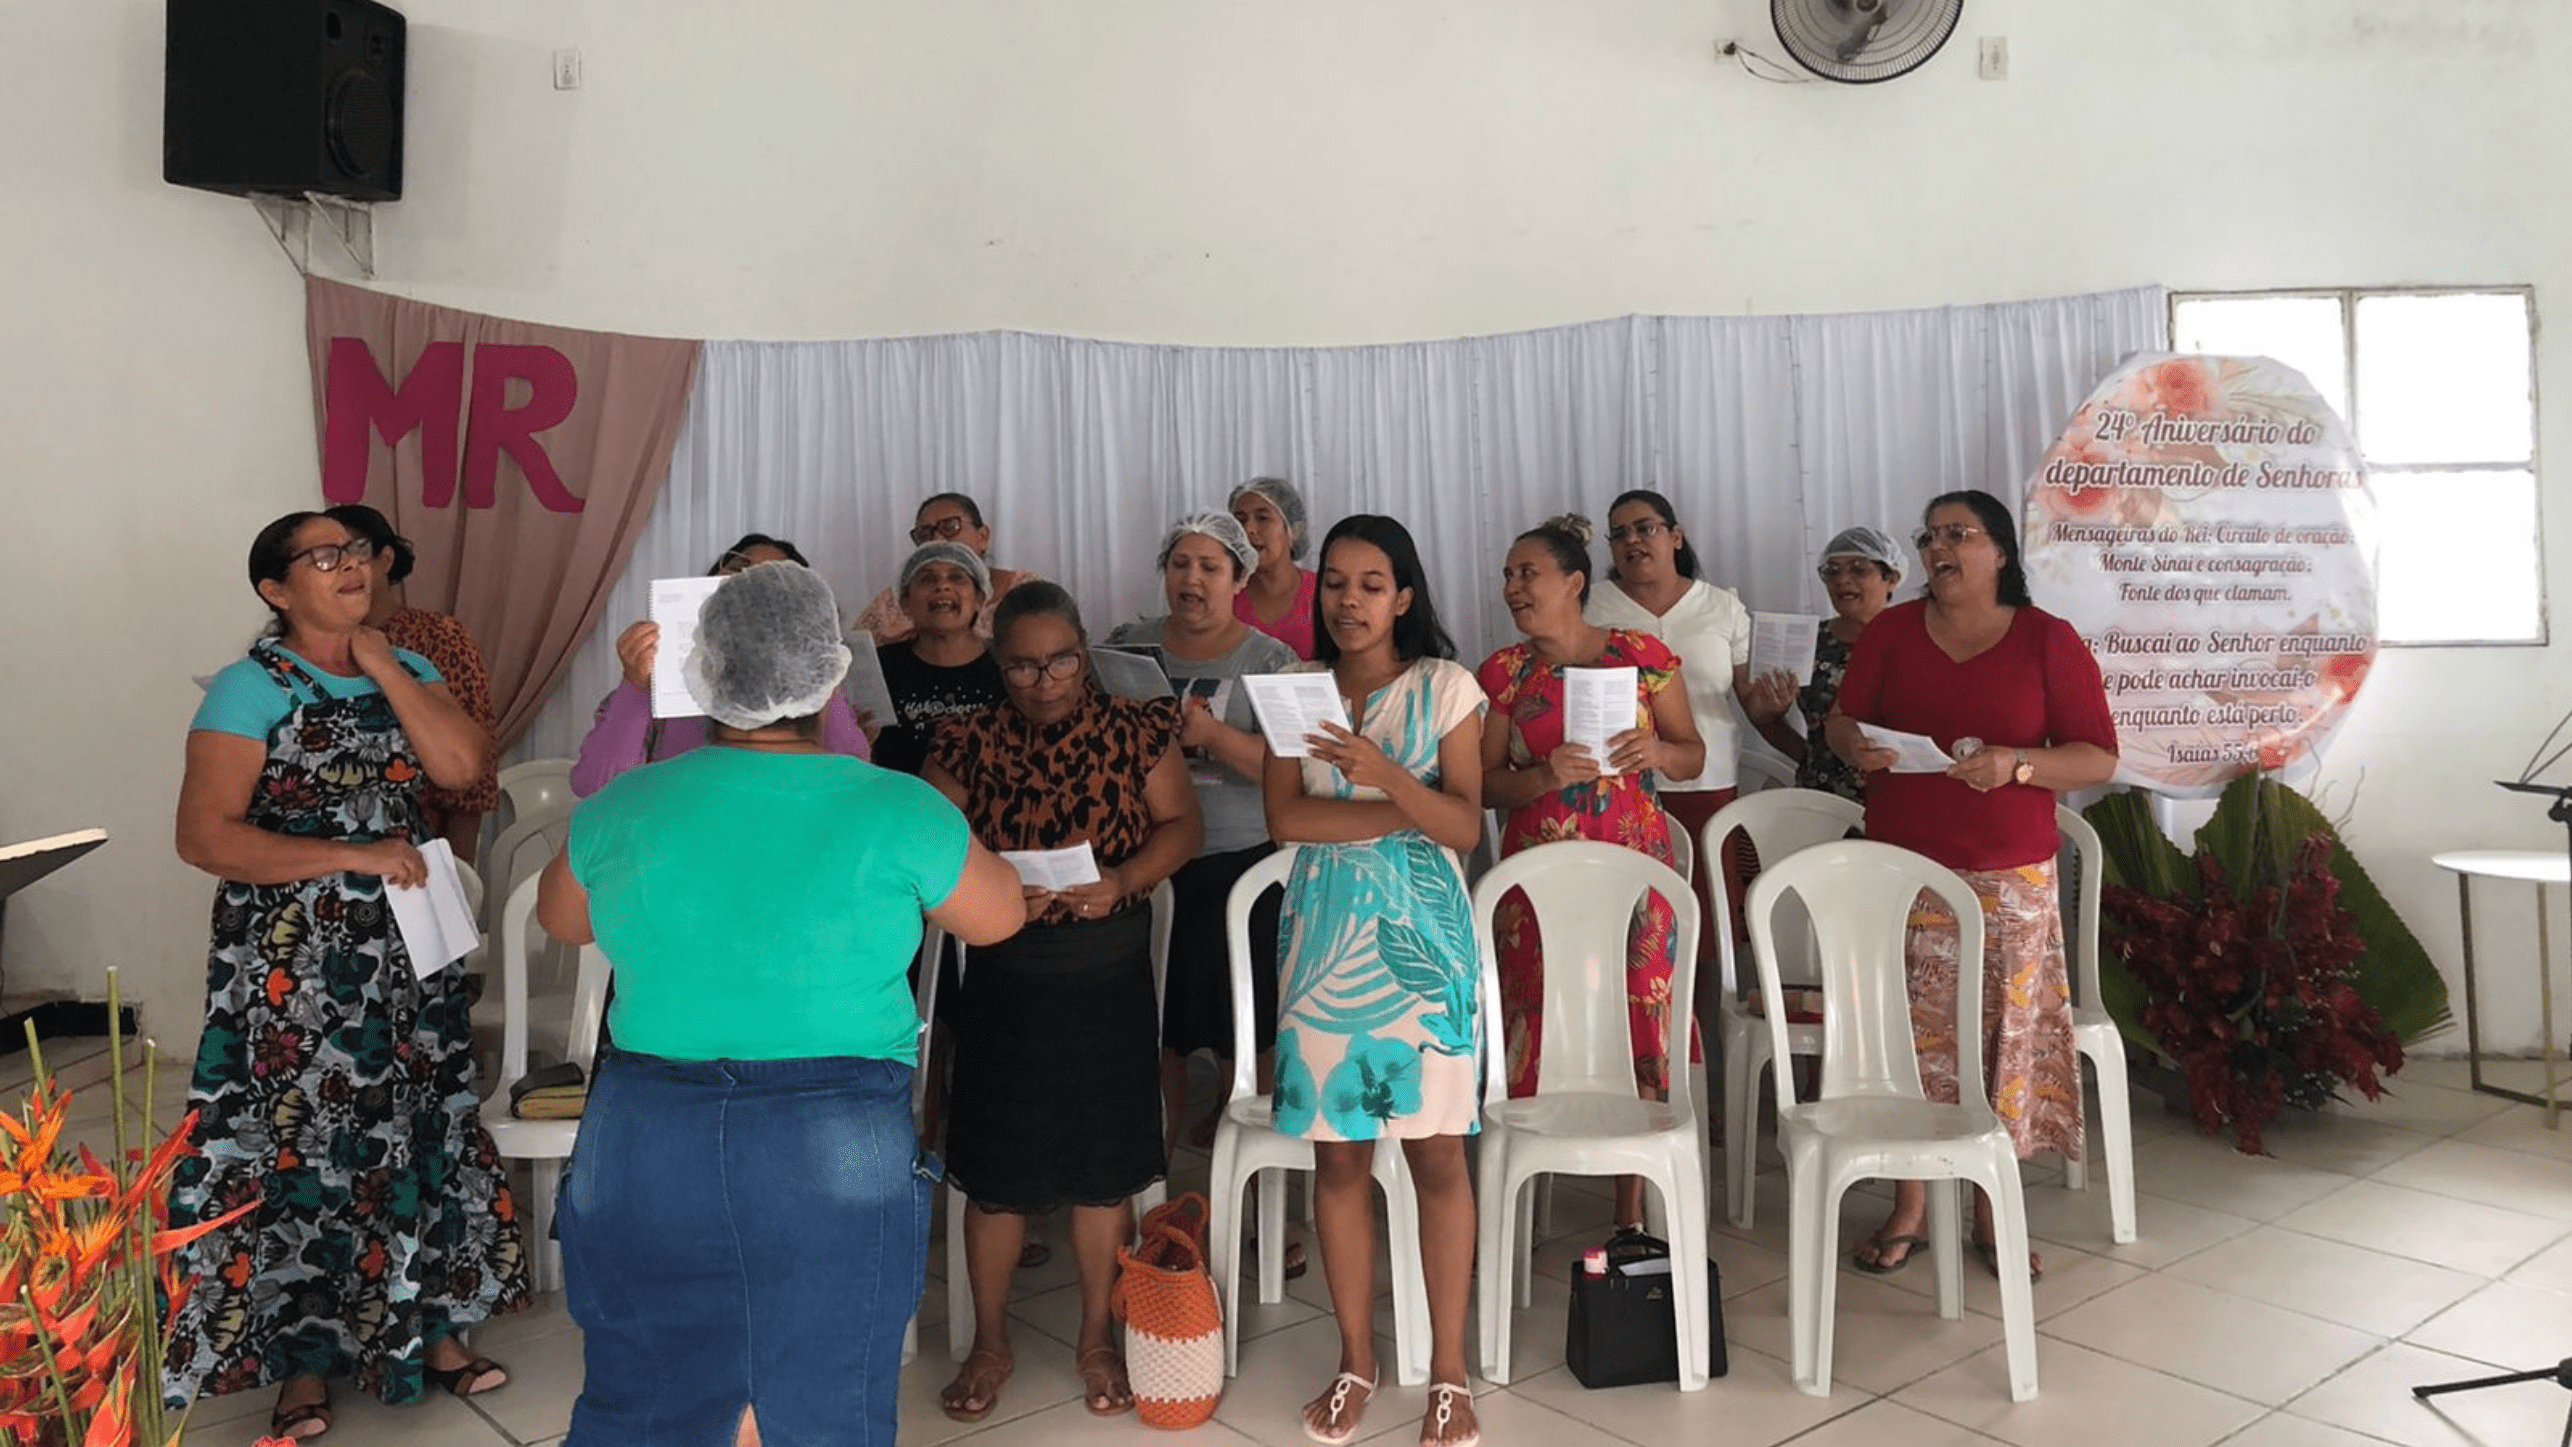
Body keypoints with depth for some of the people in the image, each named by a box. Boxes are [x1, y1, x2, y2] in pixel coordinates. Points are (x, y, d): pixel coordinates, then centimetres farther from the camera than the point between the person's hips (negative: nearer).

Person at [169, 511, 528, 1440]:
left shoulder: (408, 669, 8)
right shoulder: (250, 689, -9)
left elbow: (461, 764, -9)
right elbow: (203, 835, -16)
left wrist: (382, 664, -9)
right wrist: (352, 855, -21)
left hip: (407, 954, 5)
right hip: (294, 966, -5)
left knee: (417, 1130, 12)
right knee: (302, 1145, 3)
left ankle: (431, 1328, 27)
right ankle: (304, 1364, 19)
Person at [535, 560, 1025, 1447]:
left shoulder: (622, 809, -1)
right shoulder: (896, 813, -8)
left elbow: (559, 918, 20)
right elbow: (1001, 916, 8)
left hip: (642, 1140, 3)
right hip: (837, 1153, -2)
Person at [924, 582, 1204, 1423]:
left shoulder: (1132, 731, -3)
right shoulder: (970, 744, -3)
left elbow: (1182, 825, -2)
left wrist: (1123, 879, -20)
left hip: (1108, 975, 0)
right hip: (1005, 978, 0)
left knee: (1104, 1164, 10)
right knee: (995, 1166, 7)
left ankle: (1097, 1339, 29)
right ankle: (989, 1344, 28)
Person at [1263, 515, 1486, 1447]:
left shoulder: (1445, 688, 0)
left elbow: (1464, 828, -8)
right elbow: (1285, 818, -7)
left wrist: (1386, 773, -25)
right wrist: (1409, 811, -12)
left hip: (1419, 934, -2)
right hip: (1326, 934, 2)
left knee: (1437, 1150, 0)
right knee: (1338, 1152, 6)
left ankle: (1448, 1372, 13)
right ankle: (1356, 1361, 21)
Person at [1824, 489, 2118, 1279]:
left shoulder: (2049, 640, 0)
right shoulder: (1890, 630, 5)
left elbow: (2099, 757, -2)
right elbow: (1841, 718, 12)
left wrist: (2016, 763, -19)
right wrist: (1853, 743, -12)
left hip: (2011, 879, -1)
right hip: (1904, 872, 1)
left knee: (2006, 1035, 3)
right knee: (1909, 1034, 2)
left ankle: (1993, 1213, 17)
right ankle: (1908, 1210, 15)